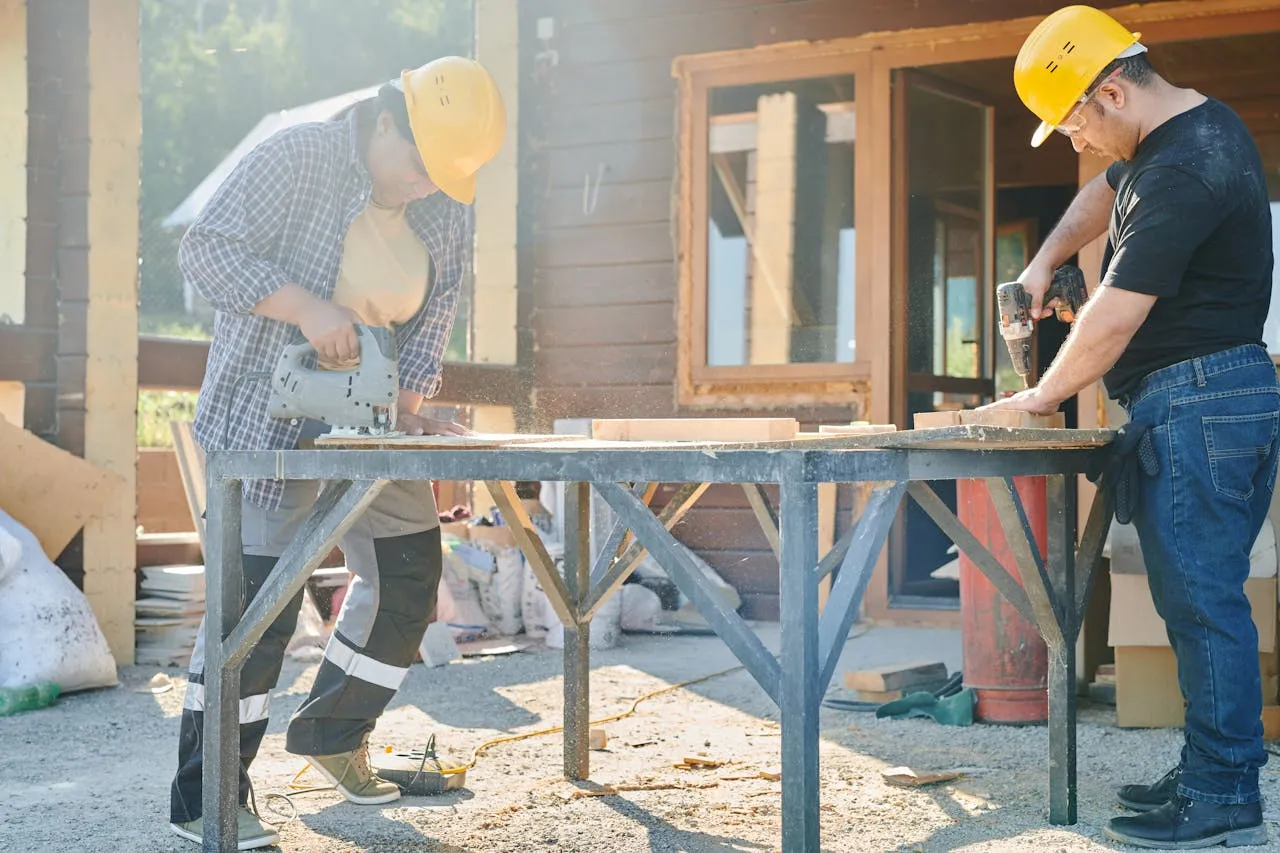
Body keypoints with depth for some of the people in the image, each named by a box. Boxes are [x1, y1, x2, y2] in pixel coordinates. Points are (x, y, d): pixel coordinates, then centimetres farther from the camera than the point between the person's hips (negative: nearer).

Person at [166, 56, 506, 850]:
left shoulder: (447, 208, 2)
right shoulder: (296, 159, -17)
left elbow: (437, 309, 7)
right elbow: (206, 249, -20)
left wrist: (410, 400, -7)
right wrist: (307, 307, -31)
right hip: (271, 415, -7)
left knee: (408, 576, 9)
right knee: (259, 595, -10)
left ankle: (332, 732, 29)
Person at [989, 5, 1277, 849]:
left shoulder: (1182, 172, -20)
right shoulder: (1200, 124, 14)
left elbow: (1112, 322, -19)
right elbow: (1105, 194, 32)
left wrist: (1042, 398, -4)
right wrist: (1045, 261, 17)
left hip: (1197, 400, -10)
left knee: (1202, 599, -7)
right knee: (1198, 595, 12)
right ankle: (1212, 772, 18)